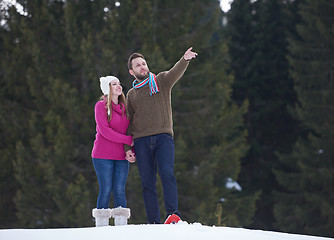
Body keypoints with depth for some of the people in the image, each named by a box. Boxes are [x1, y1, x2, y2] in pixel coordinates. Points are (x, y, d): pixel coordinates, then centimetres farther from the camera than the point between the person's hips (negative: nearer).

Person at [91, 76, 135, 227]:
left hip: (121, 157, 4)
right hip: (103, 157, -4)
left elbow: (129, 132, 16)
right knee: (106, 190, -6)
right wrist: (129, 140, -13)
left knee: (119, 190, -1)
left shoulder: (124, 108, 13)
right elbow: (105, 131, -13)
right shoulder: (101, 106, -3)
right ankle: (101, 225, -1)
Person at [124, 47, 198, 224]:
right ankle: (153, 223, 0)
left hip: (163, 138, -3)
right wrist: (127, 147, 9)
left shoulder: (162, 81, 11)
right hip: (141, 141, 3)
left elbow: (176, 72, -11)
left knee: (167, 174, -22)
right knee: (147, 183, -1)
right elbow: (129, 123, 20)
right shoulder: (132, 94, 19)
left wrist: (185, 60, -33)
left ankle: (173, 213, -25)